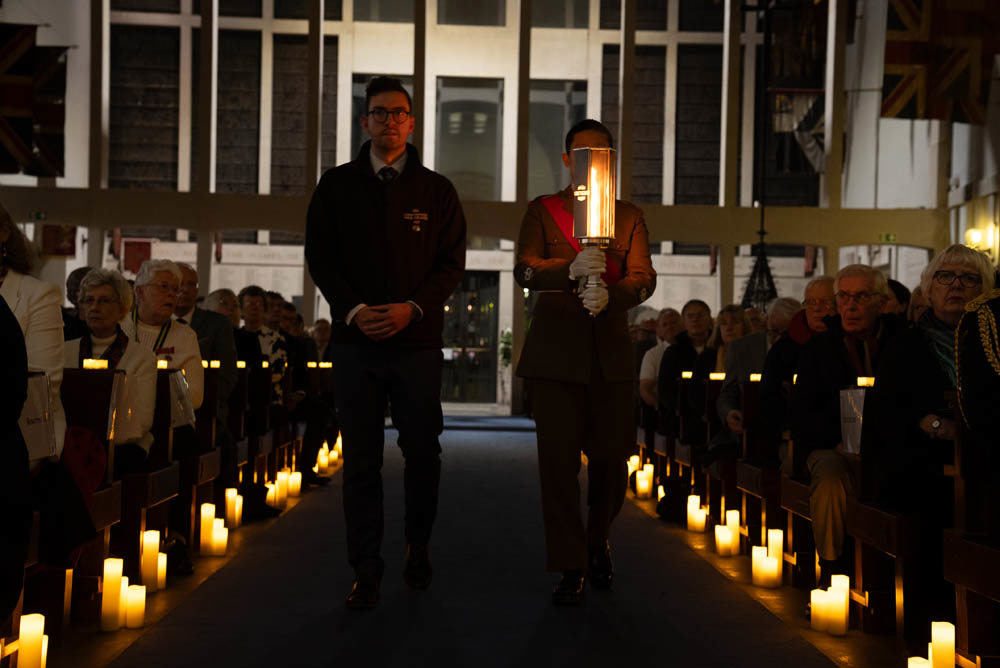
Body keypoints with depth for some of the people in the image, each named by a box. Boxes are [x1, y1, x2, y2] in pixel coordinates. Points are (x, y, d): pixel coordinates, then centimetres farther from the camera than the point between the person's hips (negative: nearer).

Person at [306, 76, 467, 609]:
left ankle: (418, 545, 29)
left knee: (422, 451, 5)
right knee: (360, 460, 1)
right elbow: (320, 256, 5)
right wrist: (354, 309, -10)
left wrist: (412, 308, -13)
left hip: (417, 339, 0)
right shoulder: (337, 186, 9)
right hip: (356, 340, 0)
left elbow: (452, 263, 3)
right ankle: (366, 573, 9)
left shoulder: (435, 190, 7)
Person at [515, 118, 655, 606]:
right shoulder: (543, 210, 9)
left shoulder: (629, 216, 13)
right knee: (558, 460, -4)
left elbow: (644, 278, -1)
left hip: (611, 353, 2)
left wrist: (609, 295, -24)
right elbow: (524, 271, -7)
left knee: (611, 459, 3)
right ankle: (570, 568, 7)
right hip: (555, 353, -1)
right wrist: (571, 270, -27)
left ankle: (598, 541, 31)